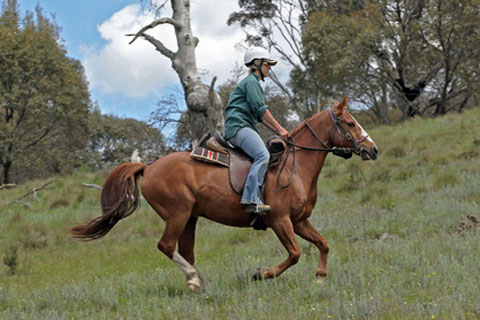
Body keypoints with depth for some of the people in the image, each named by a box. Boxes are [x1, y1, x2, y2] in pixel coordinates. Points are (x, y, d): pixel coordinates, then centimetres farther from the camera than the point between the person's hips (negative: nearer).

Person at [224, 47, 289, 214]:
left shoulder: (254, 82, 30)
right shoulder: (251, 81, -2)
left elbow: (261, 117, 30)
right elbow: (261, 109, -11)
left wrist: (279, 130, 20)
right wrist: (280, 129, -7)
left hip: (245, 128, 11)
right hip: (238, 126, -11)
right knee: (263, 155, -28)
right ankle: (251, 200, -38)